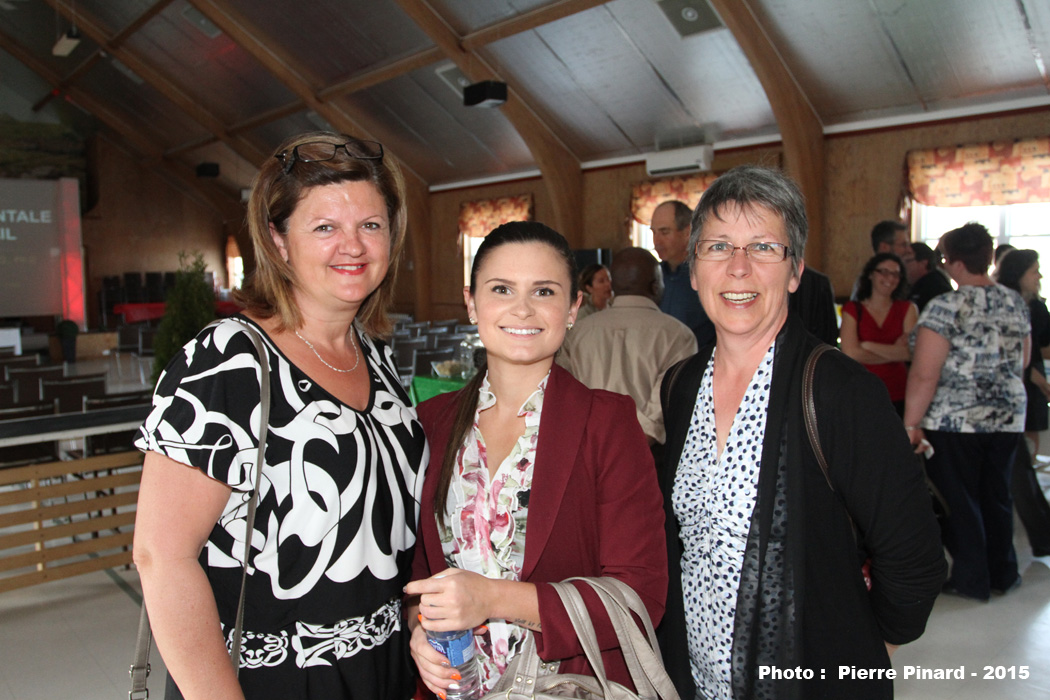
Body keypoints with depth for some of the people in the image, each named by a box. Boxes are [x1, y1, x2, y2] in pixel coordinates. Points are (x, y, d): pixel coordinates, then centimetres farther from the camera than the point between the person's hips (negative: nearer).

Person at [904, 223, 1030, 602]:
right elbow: (1021, 362, 17)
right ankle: (1003, 572, 30)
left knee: (959, 500, 6)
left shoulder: (947, 307, -16)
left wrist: (911, 422, -13)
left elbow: (924, 375, -19)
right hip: (1007, 417, 7)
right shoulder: (1016, 302, 5)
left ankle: (972, 578, 16)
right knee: (997, 495, 18)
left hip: (955, 420, -6)